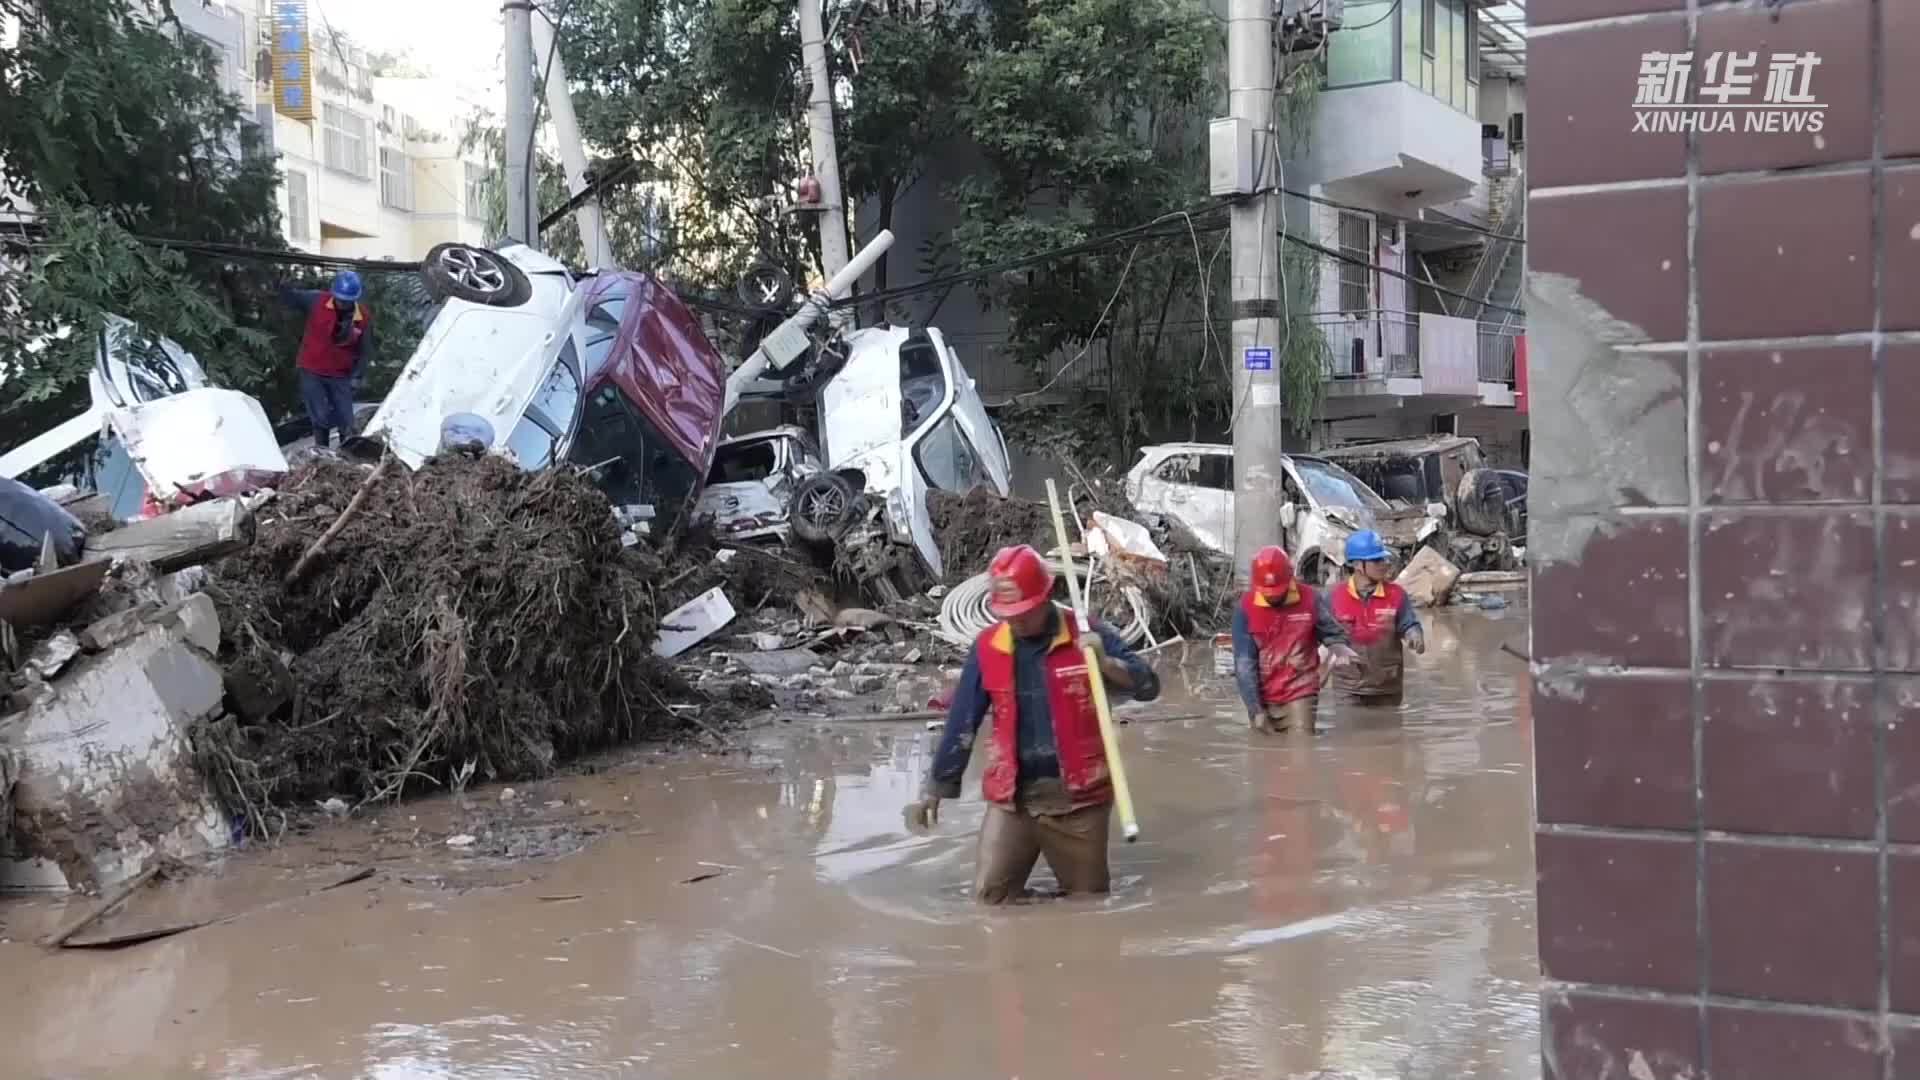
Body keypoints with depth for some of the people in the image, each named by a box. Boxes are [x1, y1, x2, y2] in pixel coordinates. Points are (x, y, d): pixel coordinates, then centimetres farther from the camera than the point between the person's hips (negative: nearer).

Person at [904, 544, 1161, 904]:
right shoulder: (988, 647, 0)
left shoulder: (1087, 635, -5)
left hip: (1078, 795, -1)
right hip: (1011, 797, 1)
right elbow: (961, 724, 5)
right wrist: (935, 789, 6)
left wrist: (1105, 662, -22)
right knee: (990, 899, -3)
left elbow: (1148, 686, -4)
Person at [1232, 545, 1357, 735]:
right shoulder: (1245, 607, -8)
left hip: (1300, 695, -1)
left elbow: (1331, 632, 9)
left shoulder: (1309, 598, -7)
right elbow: (1244, 663, -8)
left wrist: (1340, 647, -17)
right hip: (1261, 699, 1)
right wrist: (1255, 709, -12)